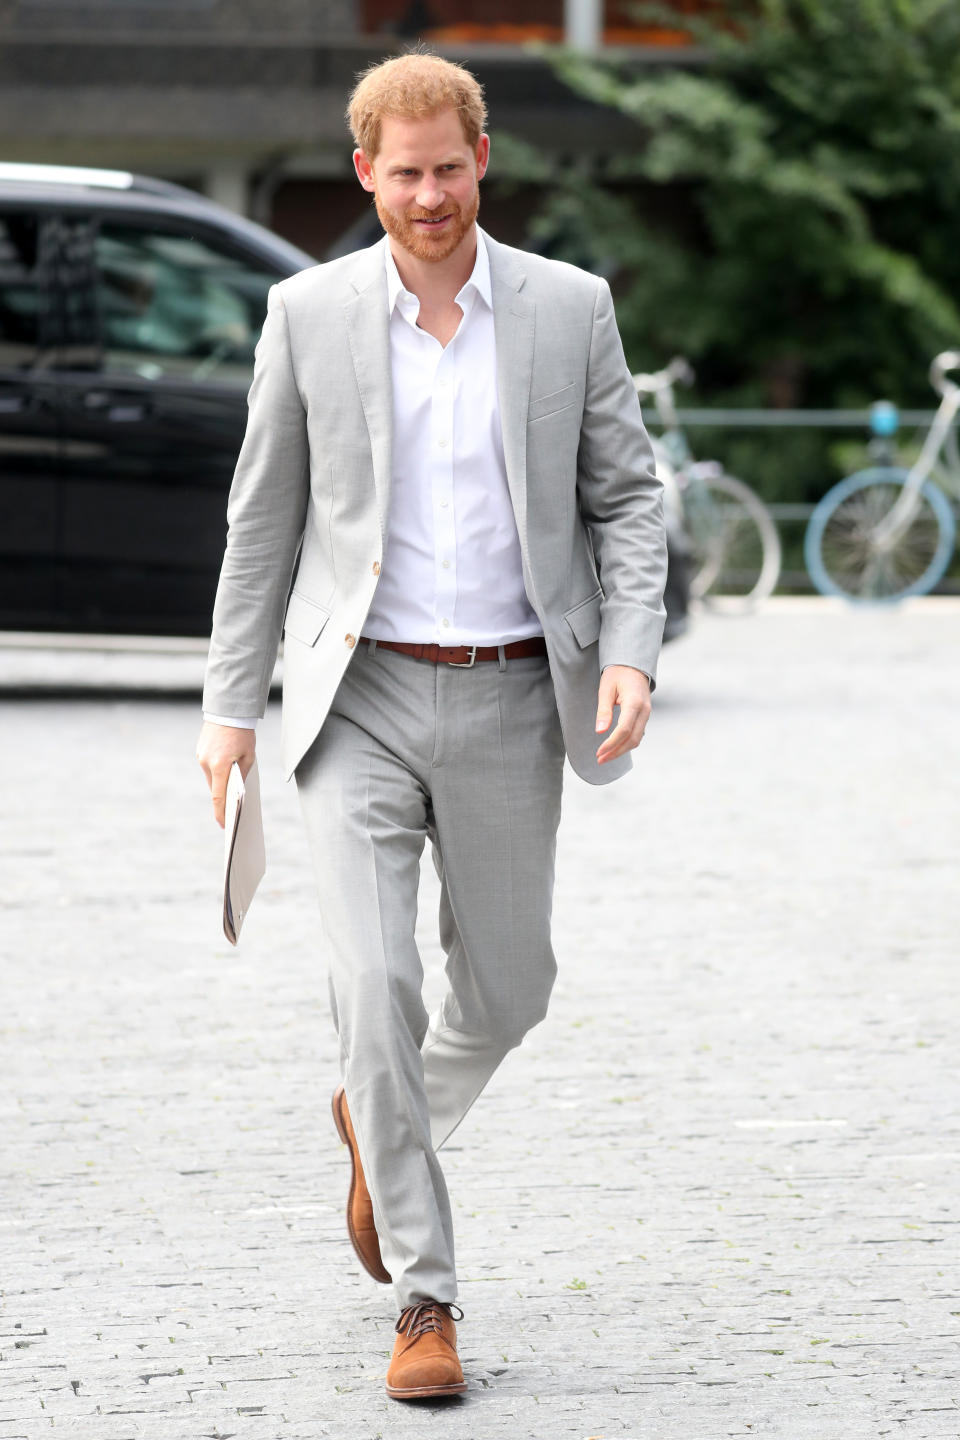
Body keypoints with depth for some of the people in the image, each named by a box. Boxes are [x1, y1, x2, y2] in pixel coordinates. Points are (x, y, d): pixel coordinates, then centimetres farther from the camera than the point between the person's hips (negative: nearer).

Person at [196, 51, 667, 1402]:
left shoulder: (569, 308, 1)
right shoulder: (310, 312, 1)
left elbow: (627, 494, 5)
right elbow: (264, 516, 6)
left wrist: (630, 653, -11)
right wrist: (230, 704, 3)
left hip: (512, 698, 2)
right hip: (361, 698, -1)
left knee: (506, 985, 12)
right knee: (375, 986, -13)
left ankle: (390, 1123, 46)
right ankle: (426, 1300, -5)